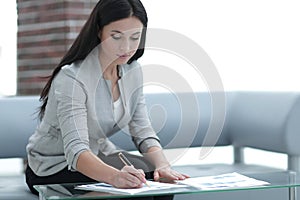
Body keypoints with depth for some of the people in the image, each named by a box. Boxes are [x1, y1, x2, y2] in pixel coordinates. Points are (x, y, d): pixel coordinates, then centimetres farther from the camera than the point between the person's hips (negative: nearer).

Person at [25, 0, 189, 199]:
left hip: (99, 155, 6)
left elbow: (143, 131, -5)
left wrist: (163, 164, -26)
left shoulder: (132, 71, -4)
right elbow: (75, 150, -37)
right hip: (54, 168, -6)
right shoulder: (72, 78, -27)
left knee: (162, 178, -17)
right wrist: (115, 176, -56)